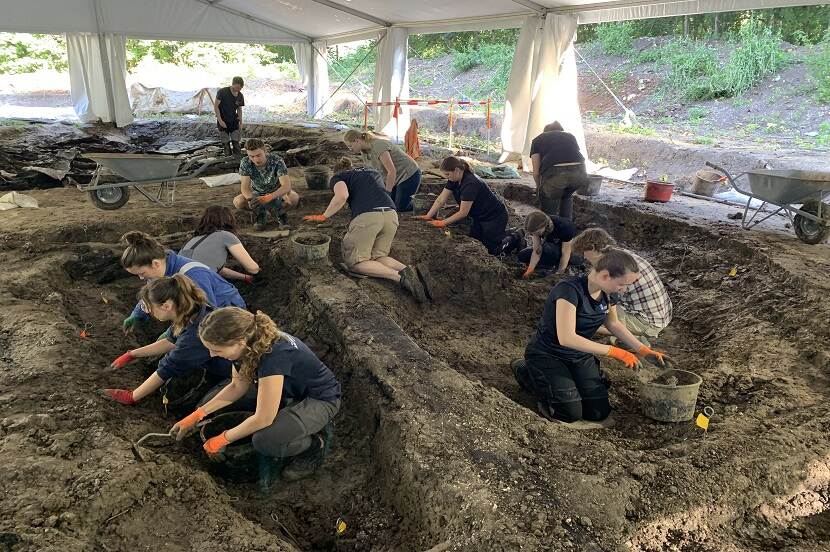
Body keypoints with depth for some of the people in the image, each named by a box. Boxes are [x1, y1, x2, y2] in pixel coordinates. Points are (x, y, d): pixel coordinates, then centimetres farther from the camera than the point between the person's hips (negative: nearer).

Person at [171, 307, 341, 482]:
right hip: (290, 391, 9)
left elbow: (263, 419, -30)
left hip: (321, 400, -9)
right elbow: (238, 386, 3)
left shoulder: (274, 355, -37)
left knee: (265, 441, -30)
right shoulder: (244, 343, -13)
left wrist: (223, 440, -15)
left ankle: (314, 444, 0)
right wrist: (197, 415, -4)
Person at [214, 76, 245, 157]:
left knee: (236, 143, -1)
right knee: (226, 144, 0)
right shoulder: (222, 92, -13)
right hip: (223, 122, -3)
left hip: (234, 122, 3)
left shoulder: (240, 96, 0)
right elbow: (216, 106, -10)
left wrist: (241, 123, 6)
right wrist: (220, 120, -16)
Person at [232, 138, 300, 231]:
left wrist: (267, 198, -54)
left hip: (278, 191, -2)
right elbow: (245, 188, -26)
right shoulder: (245, 163, -24)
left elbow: (287, 186, -39)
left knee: (294, 198, -33)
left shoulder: (277, 160, -31)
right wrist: (251, 199, -49)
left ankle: (279, 212, -4)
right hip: (257, 192, 2)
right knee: (237, 202, -26)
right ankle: (260, 214, -1)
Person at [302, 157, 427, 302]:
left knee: (354, 262, 4)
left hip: (367, 216, -5)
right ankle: (405, 269, -12)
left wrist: (324, 216, 5)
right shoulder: (374, 172, 33)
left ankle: (399, 277, -15)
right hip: (391, 214, 6)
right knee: (378, 256, 17)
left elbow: (342, 195, -5)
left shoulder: (337, 177, 17)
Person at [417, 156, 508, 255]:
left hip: (495, 217, -9)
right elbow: (441, 199, -6)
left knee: (490, 249, -5)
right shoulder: (454, 180, -6)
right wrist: (428, 216, -14)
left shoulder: (471, 183, -32)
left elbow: (463, 212, -31)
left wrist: (442, 223, -28)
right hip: (479, 217, 9)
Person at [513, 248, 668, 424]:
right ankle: (526, 373, 5)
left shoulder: (607, 293, -5)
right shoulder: (570, 289, -30)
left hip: (580, 356, 7)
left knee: (599, 413, -6)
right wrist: (615, 352, -34)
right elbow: (566, 338, -37)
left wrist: (643, 351, 7)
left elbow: (613, 324, 14)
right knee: (571, 413, -16)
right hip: (547, 355, -7)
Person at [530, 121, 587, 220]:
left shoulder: (537, 140, 24)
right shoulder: (570, 136, 33)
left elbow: (536, 172, 16)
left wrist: (538, 187, 33)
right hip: (579, 174, 4)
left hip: (555, 174, -4)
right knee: (567, 196, 32)